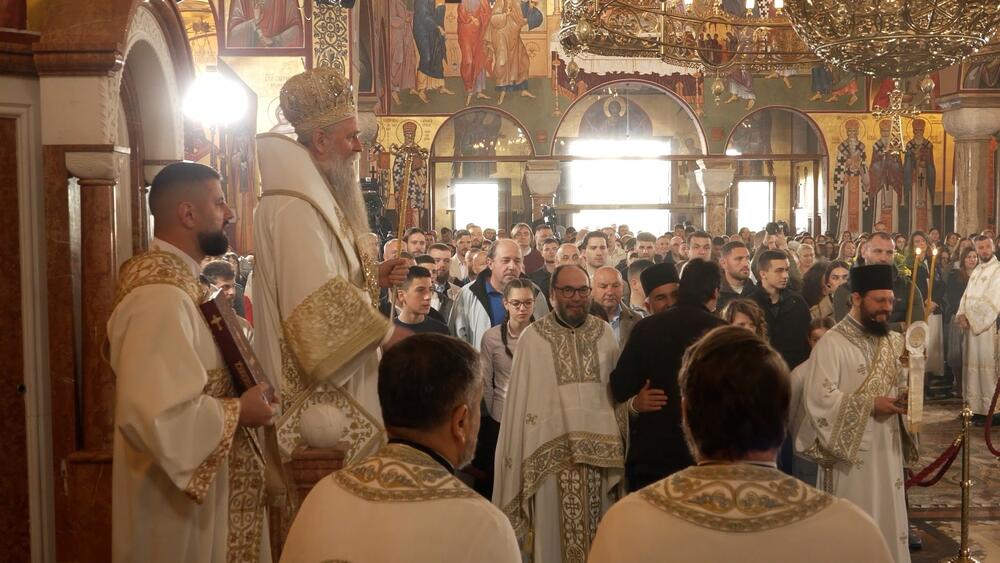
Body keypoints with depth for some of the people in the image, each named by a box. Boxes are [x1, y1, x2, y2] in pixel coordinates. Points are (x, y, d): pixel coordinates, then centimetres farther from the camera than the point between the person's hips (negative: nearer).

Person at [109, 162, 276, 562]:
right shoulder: (162, 295, -25)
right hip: (178, 502, -10)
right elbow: (155, 414, -34)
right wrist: (238, 410, -19)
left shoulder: (173, 278, 9)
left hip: (195, 486, 10)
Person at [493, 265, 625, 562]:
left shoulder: (605, 333, 6)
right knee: (553, 532, 4)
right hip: (551, 451, -2)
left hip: (599, 450, 2)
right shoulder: (533, 336, -2)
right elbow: (519, 399, 0)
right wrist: (517, 458, -2)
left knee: (598, 531, 9)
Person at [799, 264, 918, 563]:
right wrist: (869, 405, -18)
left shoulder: (893, 341, 8)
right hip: (851, 449, -6)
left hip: (888, 446, 6)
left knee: (887, 516, 12)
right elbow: (819, 397, -18)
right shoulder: (832, 343, -12)